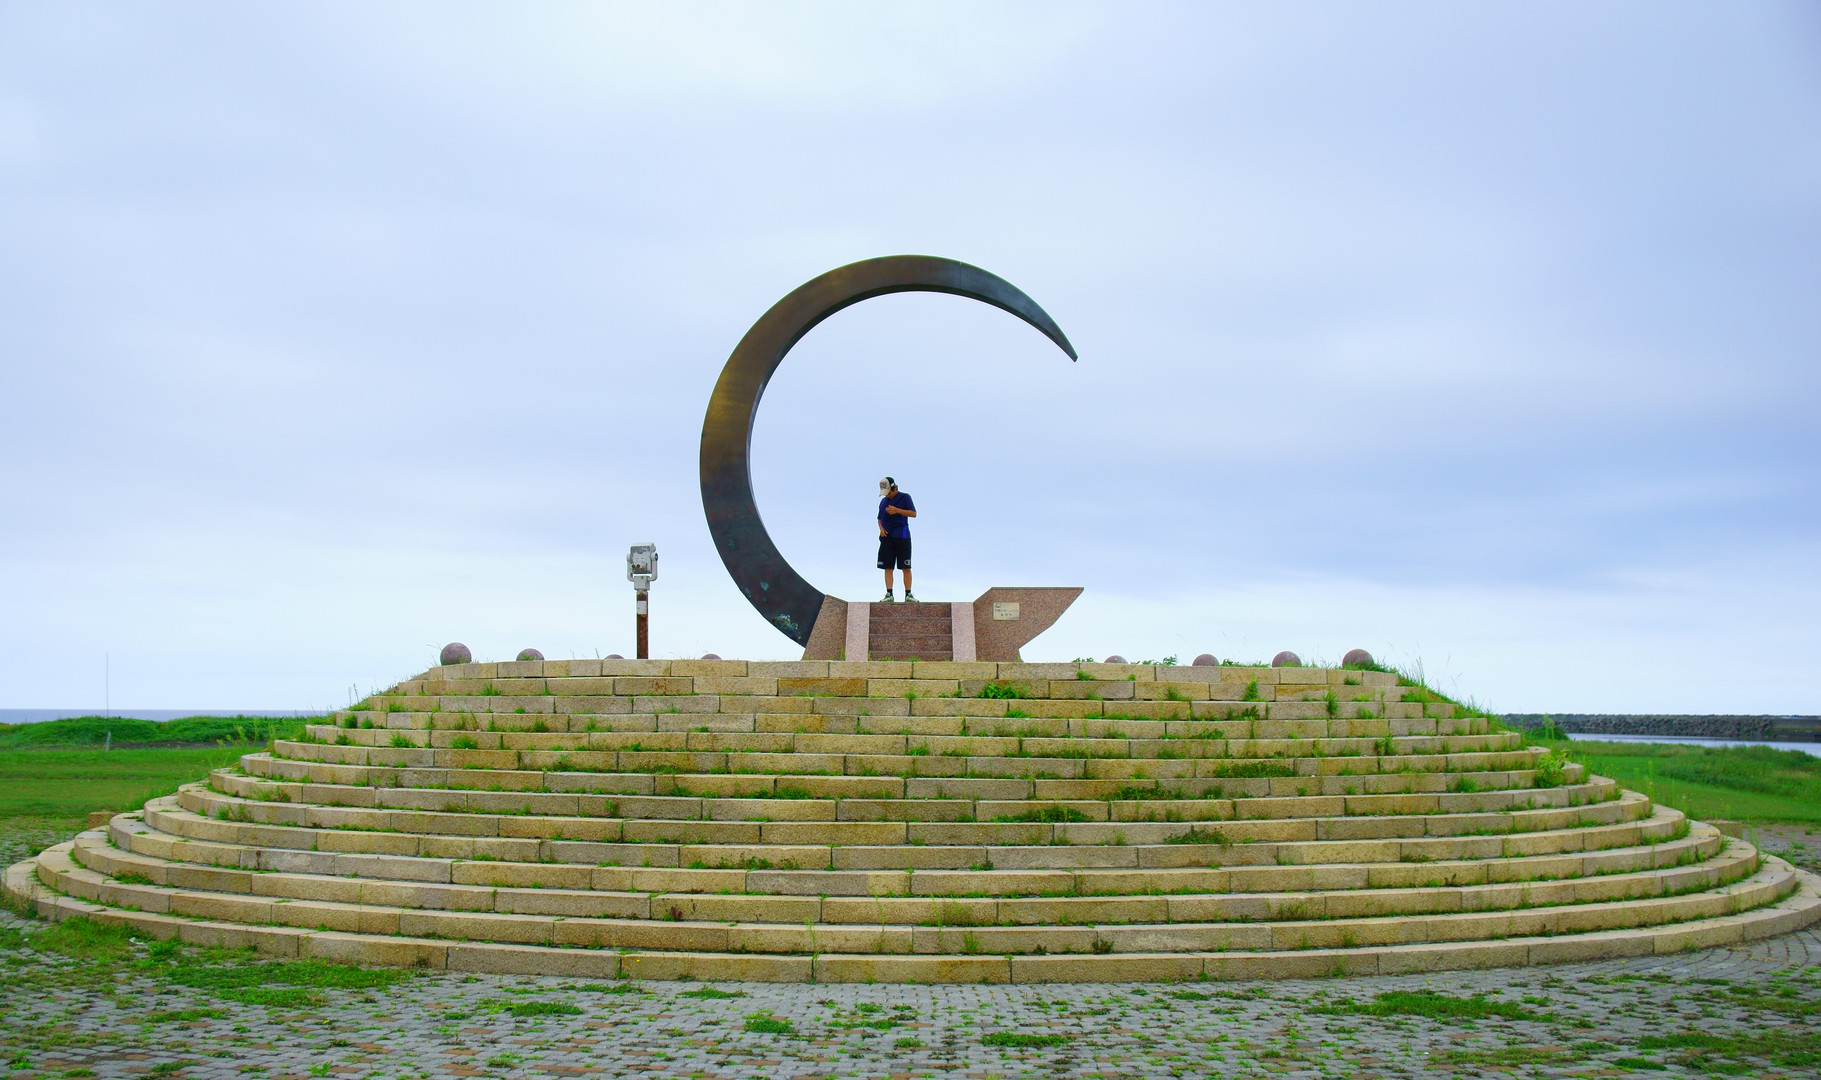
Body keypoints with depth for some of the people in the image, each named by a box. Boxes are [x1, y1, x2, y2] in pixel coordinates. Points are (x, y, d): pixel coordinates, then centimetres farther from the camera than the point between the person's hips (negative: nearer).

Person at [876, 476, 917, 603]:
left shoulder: (904, 497, 3)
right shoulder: (883, 501, 18)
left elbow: (913, 513, -6)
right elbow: (880, 519, 24)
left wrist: (897, 510, -16)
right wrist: (881, 528, 3)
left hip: (902, 537, -4)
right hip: (887, 537, 4)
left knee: (906, 568, -6)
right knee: (888, 567, -2)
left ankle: (908, 594, -4)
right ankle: (889, 594, -2)